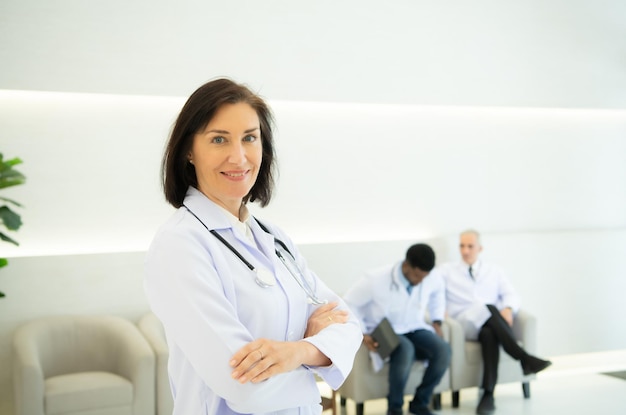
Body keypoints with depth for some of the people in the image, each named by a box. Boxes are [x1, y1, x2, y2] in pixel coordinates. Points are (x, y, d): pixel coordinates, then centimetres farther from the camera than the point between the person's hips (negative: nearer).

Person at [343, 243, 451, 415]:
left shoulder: (431, 279, -8)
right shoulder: (376, 279, -22)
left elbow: (438, 291, 19)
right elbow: (348, 304, -10)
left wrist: (437, 322, 10)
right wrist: (362, 334, -18)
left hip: (415, 330, 4)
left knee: (443, 350, -28)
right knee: (405, 350, -39)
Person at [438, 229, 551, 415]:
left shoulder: (494, 271, 24)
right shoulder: (447, 270, 19)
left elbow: (511, 294, 11)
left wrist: (508, 309, -14)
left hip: (491, 325, 2)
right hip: (464, 324, -2)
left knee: (489, 333, -38)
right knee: (488, 309, -36)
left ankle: (488, 394, -45)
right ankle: (524, 358, -40)